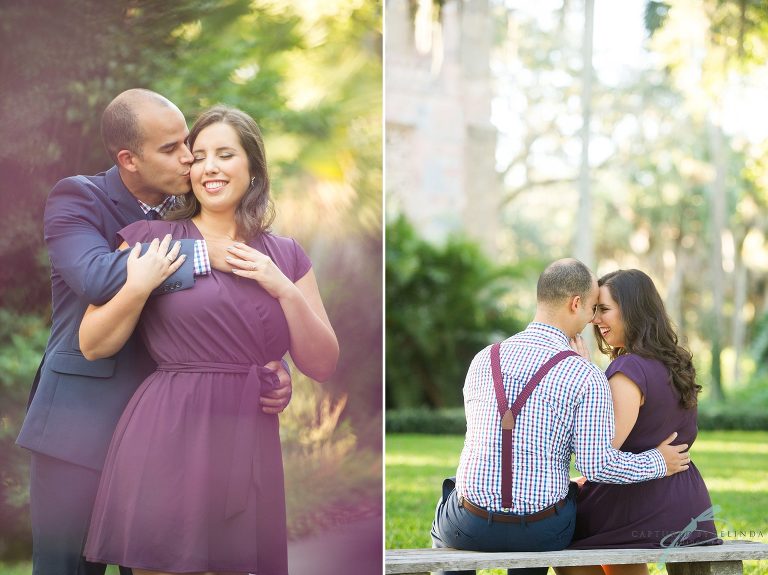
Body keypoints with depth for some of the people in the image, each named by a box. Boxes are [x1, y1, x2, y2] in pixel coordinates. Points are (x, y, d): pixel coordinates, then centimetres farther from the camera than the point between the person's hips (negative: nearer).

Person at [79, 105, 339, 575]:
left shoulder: (285, 256, 11)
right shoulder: (151, 240, 2)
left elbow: (323, 366, 6)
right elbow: (93, 346, 2)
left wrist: (285, 289, -6)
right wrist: (138, 289, -14)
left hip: (251, 446, 3)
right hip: (168, 444, -3)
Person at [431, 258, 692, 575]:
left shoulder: (483, 361, 1)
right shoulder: (585, 377, -11)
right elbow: (597, 465, -14)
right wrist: (659, 463, 3)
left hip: (471, 529, 1)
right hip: (542, 535, -1)